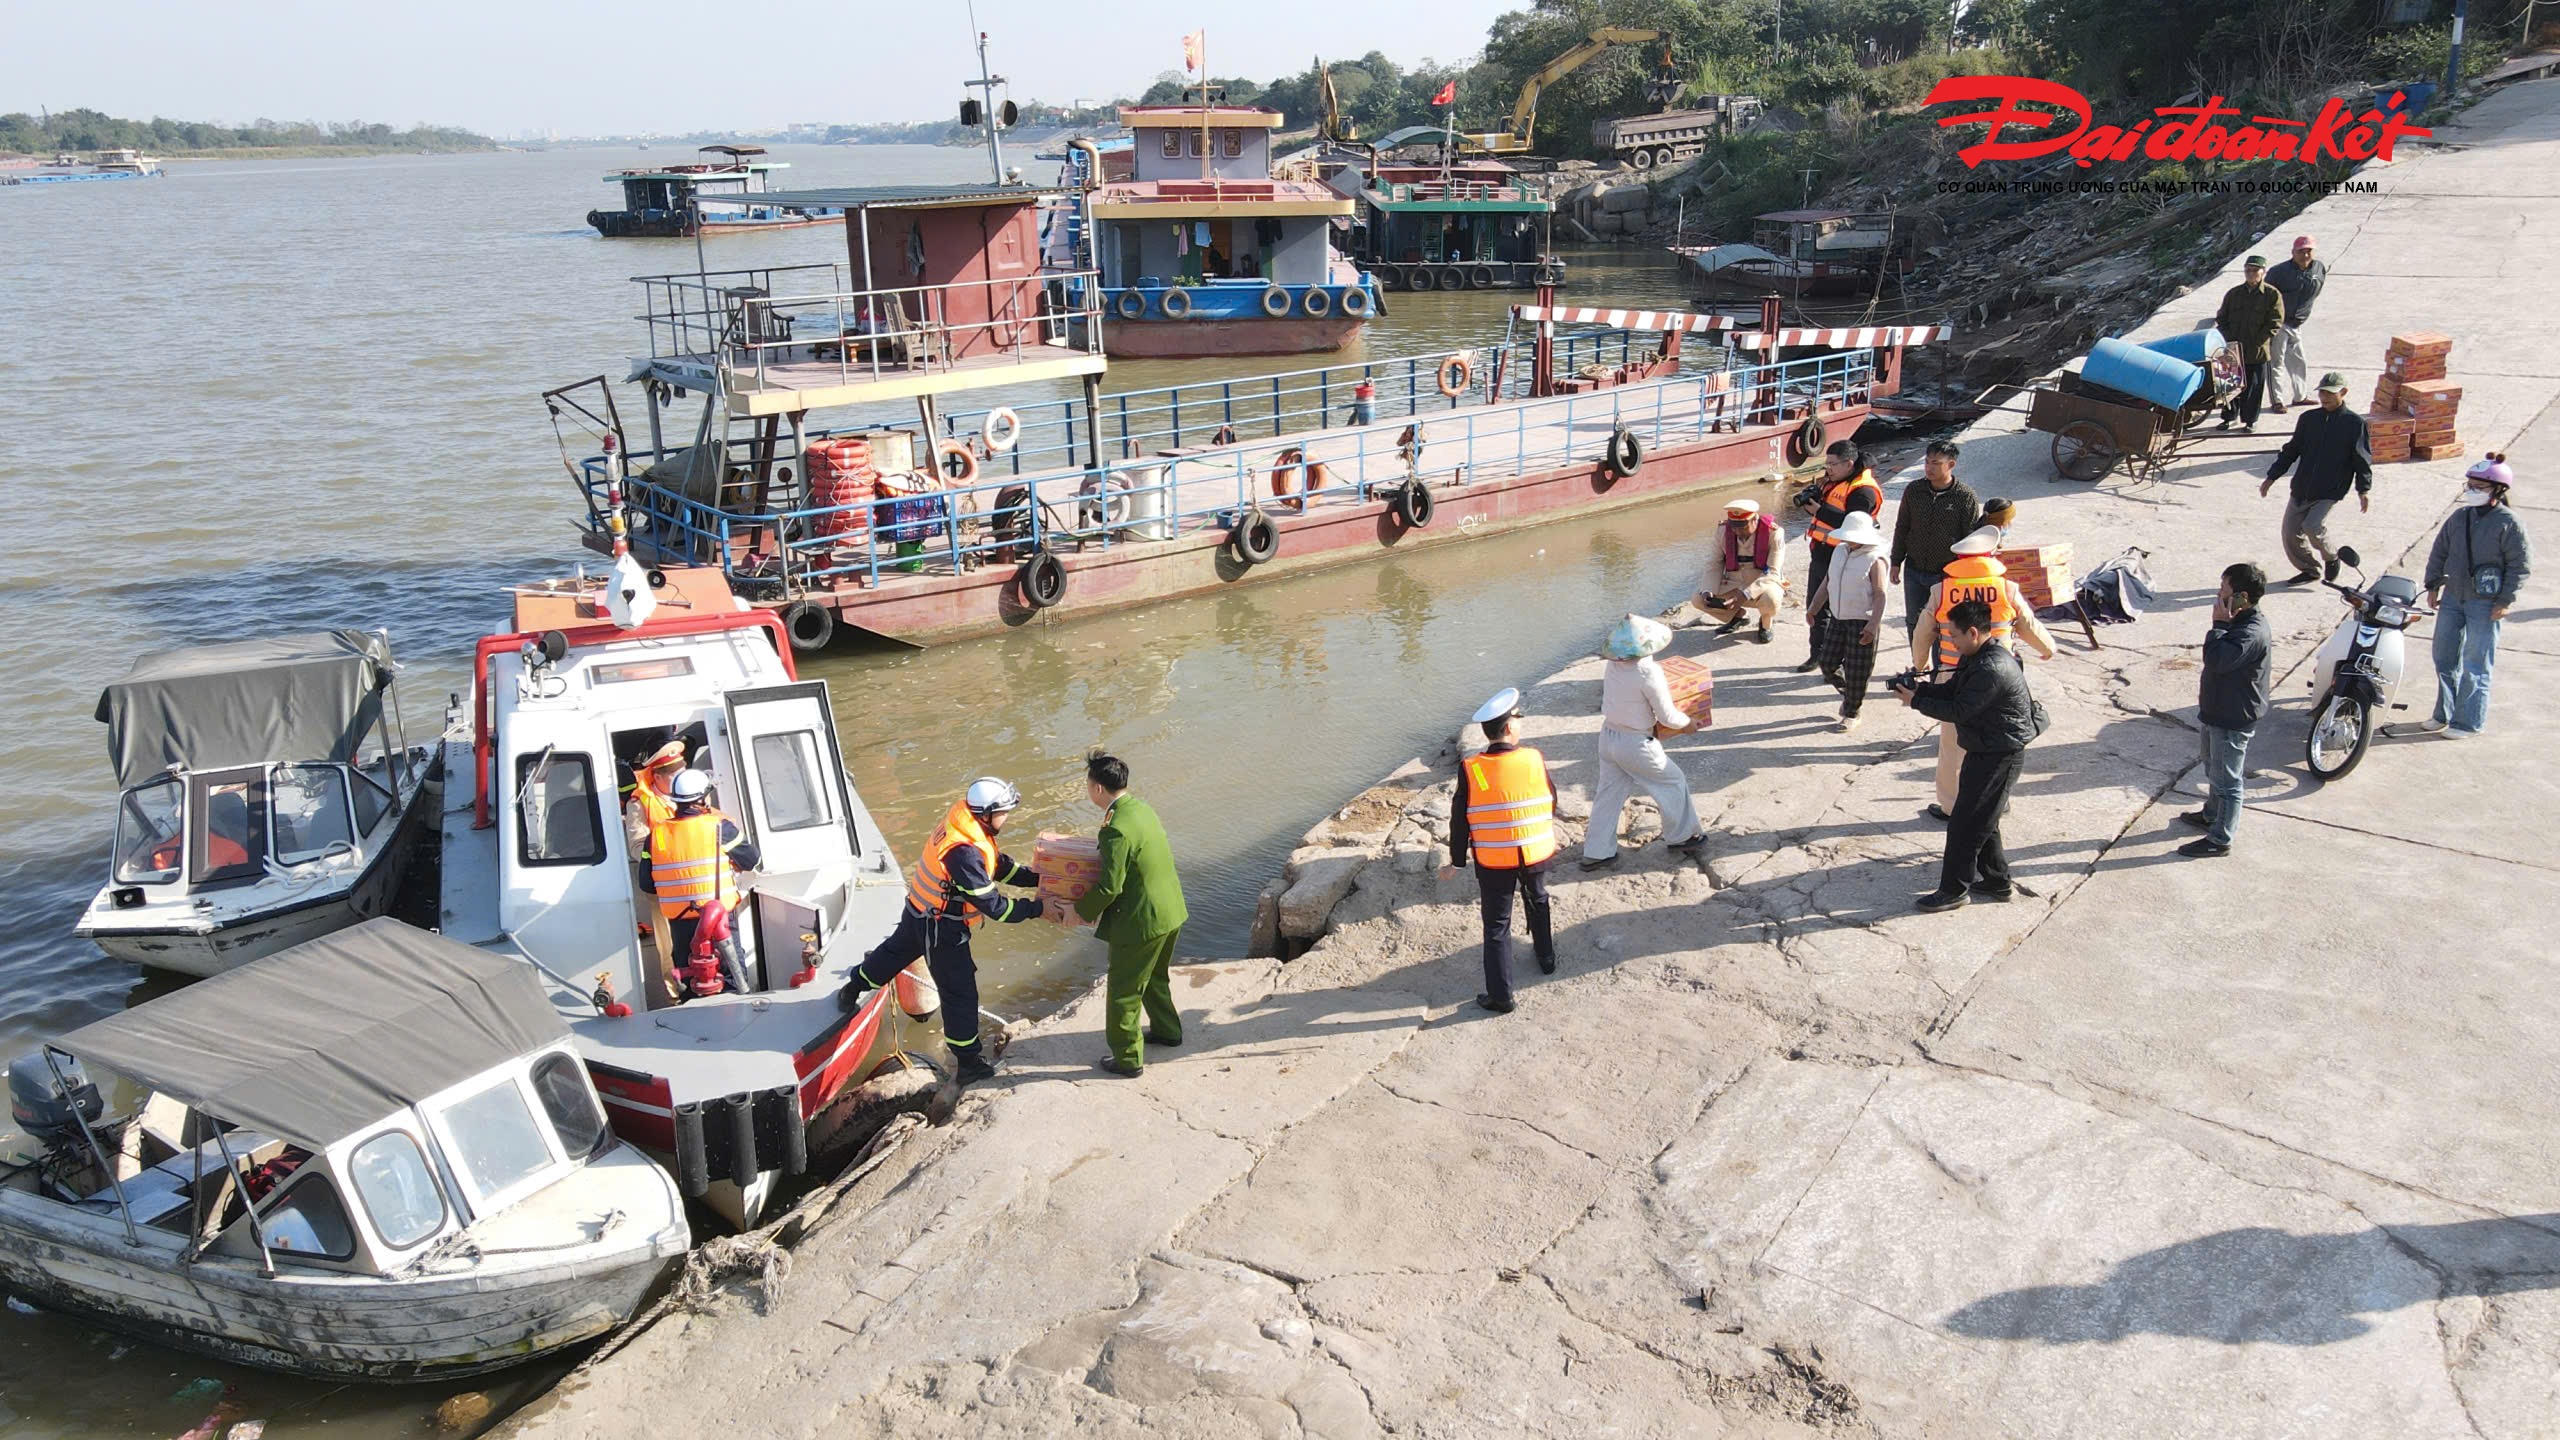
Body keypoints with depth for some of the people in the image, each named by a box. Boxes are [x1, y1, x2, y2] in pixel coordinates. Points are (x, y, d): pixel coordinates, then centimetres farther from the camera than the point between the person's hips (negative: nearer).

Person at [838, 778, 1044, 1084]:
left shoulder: (965, 825, -7)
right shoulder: (964, 853, -37)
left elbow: (1000, 866, 4)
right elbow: (992, 905, -31)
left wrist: (1038, 878, -4)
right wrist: (1035, 909, -24)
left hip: (920, 912, 10)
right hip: (940, 928, -10)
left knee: (895, 950, 32)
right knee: (960, 993, 3)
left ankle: (852, 990, 55)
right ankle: (968, 1064, 14)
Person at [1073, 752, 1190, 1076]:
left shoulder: (1116, 830, -27)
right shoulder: (1142, 808, 2)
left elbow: (1109, 886, -24)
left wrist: (1082, 911, -8)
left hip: (1142, 921, -9)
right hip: (1171, 911, 9)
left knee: (1123, 990, 8)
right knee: (1155, 976, 30)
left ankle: (1128, 1058, 19)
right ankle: (1166, 1030, 47)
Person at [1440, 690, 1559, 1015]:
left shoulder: (1470, 769, -14)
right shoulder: (1535, 759, -11)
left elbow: (1460, 822, -8)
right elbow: (1552, 802, 3)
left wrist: (1456, 862, 2)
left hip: (1493, 861, -2)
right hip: (1537, 854, 2)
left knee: (1497, 925, 6)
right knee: (1538, 904, 29)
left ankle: (1499, 995, 7)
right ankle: (1545, 958, 47)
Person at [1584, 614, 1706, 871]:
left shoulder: (1613, 665, -5)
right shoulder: (1648, 672, -25)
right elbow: (1668, 718, -17)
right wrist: (1687, 723, 3)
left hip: (1608, 736, 7)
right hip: (1635, 745, -7)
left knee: (1608, 794, 16)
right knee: (1673, 783, 16)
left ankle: (1596, 852, 21)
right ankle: (1684, 836, 31)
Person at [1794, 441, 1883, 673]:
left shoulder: (1863, 491, -17)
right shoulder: (1833, 481, 12)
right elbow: (1819, 507, 20)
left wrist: (1820, 510, -27)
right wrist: (1811, 498, -2)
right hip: (1819, 556, 10)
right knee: (1814, 606, 18)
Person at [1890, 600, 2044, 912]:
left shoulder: (1992, 669, -28)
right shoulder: (1976, 656, 5)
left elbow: (1958, 711, -24)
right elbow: (1951, 689, 12)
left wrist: (1916, 701, -15)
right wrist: (1919, 687, -6)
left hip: (2000, 755, -10)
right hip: (1985, 750, 10)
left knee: (1964, 824, -2)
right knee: (1982, 821, 20)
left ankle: (1954, 889, 9)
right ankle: (1997, 883, 32)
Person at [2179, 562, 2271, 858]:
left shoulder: (2252, 633, -29)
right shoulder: (2241, 623, 4)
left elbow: (2217, 659, -39)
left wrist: (2219, 624, -29)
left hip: (2234, 719, -10)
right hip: (2219, 711, 10)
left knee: (2227, 779, 3)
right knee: (2214, 770, 27)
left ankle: (2219, 839, 13)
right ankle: (2211, 815, 46)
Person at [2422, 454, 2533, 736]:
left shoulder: (2509, 523, -11)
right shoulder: (2460, 517, 6)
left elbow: (2521, 565, -9)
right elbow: (2439, 552, 16)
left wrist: (2505, 601, -12)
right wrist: (2434, 585, 11)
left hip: (2485, 605, -6)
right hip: (2453, 598, 6)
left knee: (2475, 666, -2)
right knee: (2444, 658, 12)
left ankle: (2469, 721, 6)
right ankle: (2445, 714, 25)